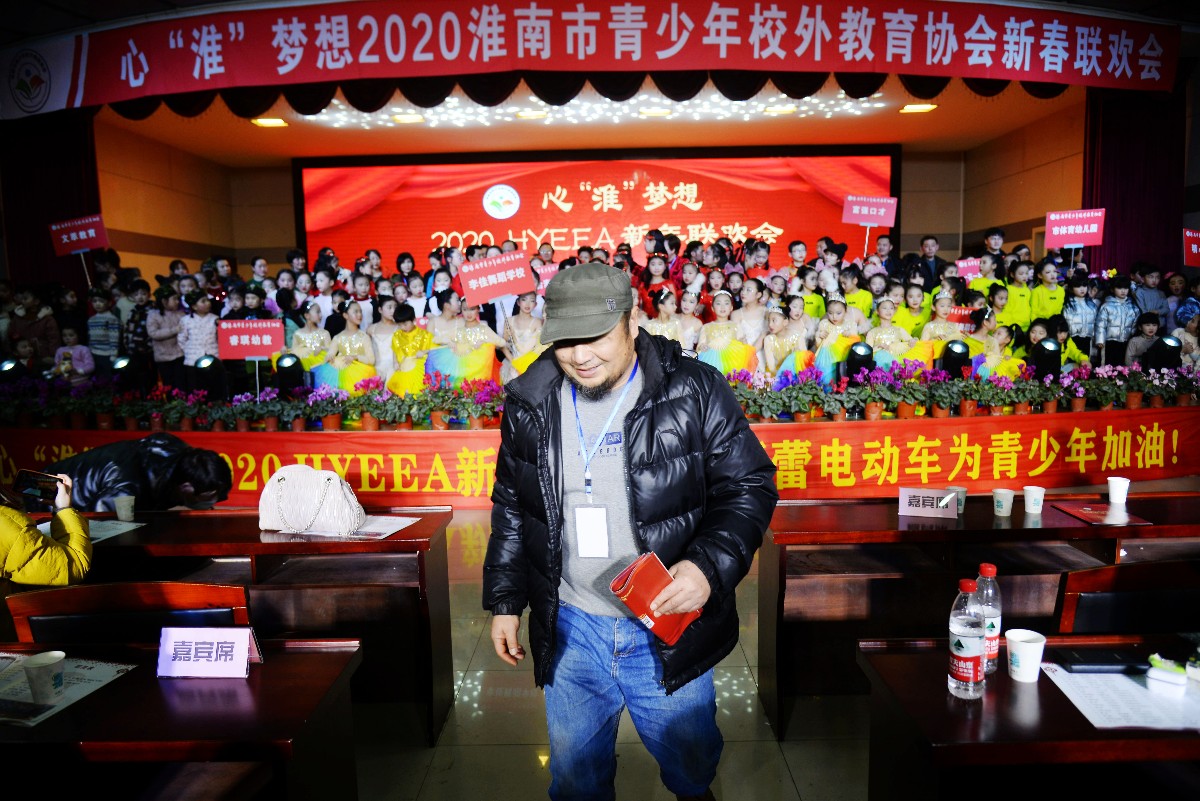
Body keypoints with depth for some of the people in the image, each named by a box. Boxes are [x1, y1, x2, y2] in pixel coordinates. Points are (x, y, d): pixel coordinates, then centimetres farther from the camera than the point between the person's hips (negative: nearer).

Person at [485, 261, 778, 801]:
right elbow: (511, 508, 8)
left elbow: (749, 487, -9)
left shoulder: (695, 393, -14)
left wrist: (709, 566, -24)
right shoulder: (529, 405, -3)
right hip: (570, 630, 2)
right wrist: (504, 601, 9)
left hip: (670, 622, -2)